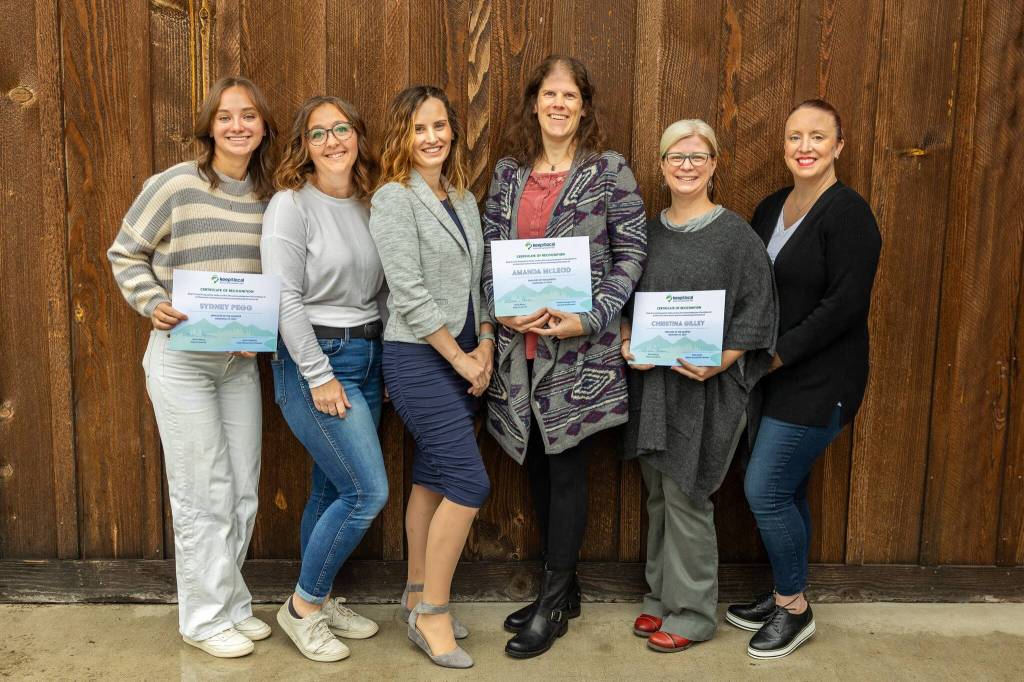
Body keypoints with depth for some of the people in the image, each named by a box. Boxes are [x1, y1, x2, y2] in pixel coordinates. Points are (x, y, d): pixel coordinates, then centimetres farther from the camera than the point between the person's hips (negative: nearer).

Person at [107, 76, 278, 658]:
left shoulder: (270, 196, 5)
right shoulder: (176, 186, -10)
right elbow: (125, 254, -1)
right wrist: (154, 304, -16)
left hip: (242, 361, 5)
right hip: (181, 359, -5)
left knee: (243, 492, 12)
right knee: (205, 495, 0)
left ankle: (233, 604, 30)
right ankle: (206, 617, 18)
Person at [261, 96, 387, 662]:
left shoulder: (366, 205, 11)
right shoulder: (291, 204, -10)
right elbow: (285, 298, -15)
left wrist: (385, 363, 11)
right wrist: (320, 376, -17)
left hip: (365, 359, 7)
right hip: (314, 360, -7)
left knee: (333, 490, 14)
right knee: (368, 491, -10)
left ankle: (319, 600, 31)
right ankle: (302, 607, 10)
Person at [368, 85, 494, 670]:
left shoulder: (464, 198, 12)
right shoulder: (394, 198, -10)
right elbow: (410, 293, -16)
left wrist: (485, 348, 2)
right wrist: (461, 359, -12)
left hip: (464, 359, 7)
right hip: (419, 358, -7)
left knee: (433, 477, 14)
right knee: (470, 483, -10)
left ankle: (419, 594, 28)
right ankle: (432, 613, 5)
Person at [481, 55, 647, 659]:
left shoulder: (611, 170, -2)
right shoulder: (509, 172, 10)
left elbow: (631, 252, -3)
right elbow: (489, 249, 9)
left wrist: (591, 318, -15)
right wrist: (501, 307, -9)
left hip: (579, 345, -4)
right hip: (519, 342, 5)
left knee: (566, 468, 1)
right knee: (538, 466, 12)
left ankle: (554, 603, 17)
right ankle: (563, 586, 30)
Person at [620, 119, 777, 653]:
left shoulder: (735, 234, -5)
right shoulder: (648, 233, 8)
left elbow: (756, 310, -7)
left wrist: (720, 362, -20)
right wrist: (627, 342, -5)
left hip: (706, 388, -5)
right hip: (650, 383, 5)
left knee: (685, 497, 0)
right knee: (658, 496, 13)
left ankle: (692, 611, 18)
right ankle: (661, 596, 30)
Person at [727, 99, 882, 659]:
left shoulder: (848, 213, -13)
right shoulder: (771, 208, 11)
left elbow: (844, 305, -20)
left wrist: (775, 354, -20)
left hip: (819, 381, -7)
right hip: (773, 377, 7)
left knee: (765, 490, -6)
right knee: (785, 491, 14)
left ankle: (795, 609, 15)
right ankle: (784, 597, 31)